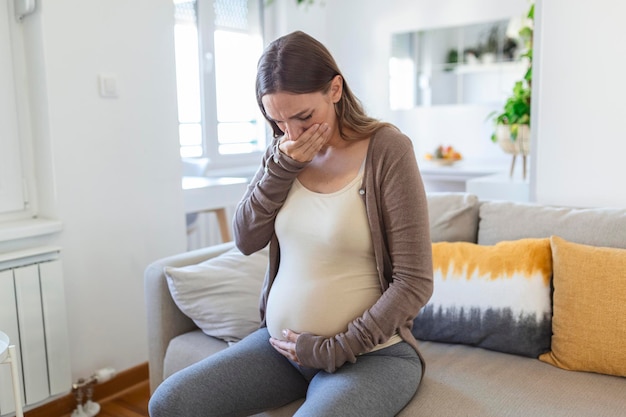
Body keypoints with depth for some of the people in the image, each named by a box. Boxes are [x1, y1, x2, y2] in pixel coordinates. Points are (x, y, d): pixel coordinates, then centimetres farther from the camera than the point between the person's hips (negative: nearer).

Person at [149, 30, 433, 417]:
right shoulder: (287, 150, 3)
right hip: (279, 343, 5)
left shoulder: (387, 148, -14)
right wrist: (281, 166, -13)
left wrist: (335, 350, -14)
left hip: (369, 353, -4)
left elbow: (414, 282, -15)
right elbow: (246, 240, -1)